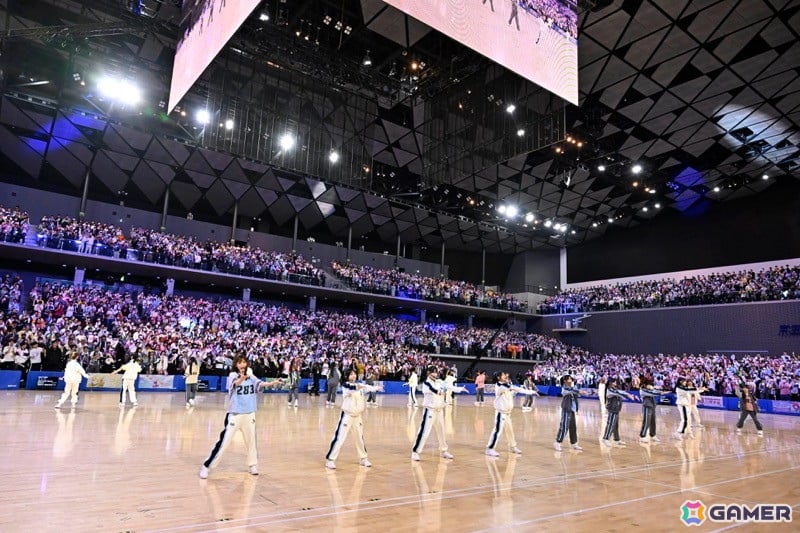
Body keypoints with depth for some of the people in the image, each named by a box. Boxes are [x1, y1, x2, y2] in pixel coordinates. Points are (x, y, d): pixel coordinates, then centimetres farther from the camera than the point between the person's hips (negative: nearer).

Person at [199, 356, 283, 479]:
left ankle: (252, 465, 31)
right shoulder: (233, 375, -10)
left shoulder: (251, 377, 3)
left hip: (249, 414, 5)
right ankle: (206, 466, 8)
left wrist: (274, 383, -34)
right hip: (235, 414, -4)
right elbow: (236, 383, -32)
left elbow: (261, 384, -14)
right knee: (224, 442, -4)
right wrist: (242, 378, -57)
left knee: (251, 440, 14)